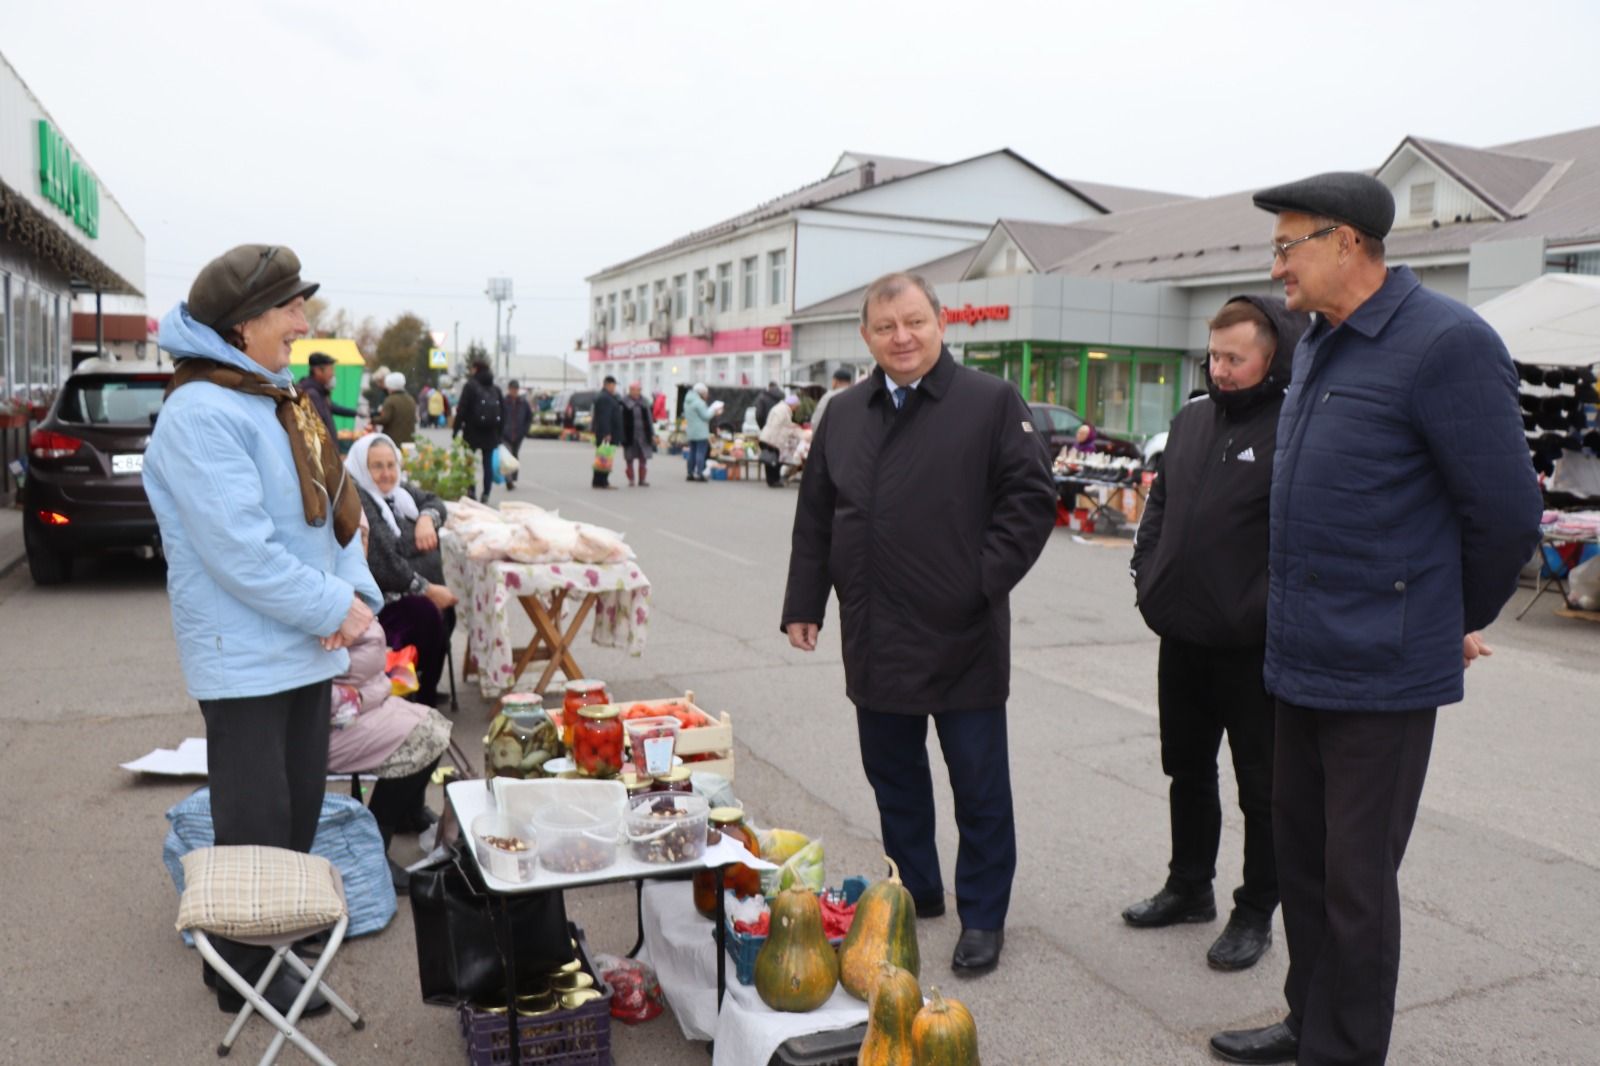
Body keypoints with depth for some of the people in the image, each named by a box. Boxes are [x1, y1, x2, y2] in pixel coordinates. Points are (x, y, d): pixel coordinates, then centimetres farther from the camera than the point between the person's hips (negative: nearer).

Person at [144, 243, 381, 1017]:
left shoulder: (280, 400, 11)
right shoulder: (202, 414, -19)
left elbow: (332, 507, 12)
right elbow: (239, 551, -25)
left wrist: (356, 591, -3)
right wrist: (334, 610, -17)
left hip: (305, 647, 9)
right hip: (245, 655, -9)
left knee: (300, 809, 19)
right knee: (256, 825, 5)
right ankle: (246, 973, 22)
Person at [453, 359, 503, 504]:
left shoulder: (470, 385, -6)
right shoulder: (495, 388, 9)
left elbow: (462, 409, -11)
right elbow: (503, 411, 10)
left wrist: (456, 430, -7)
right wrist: (498, 434, 14)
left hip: (473, 431, -4)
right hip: (491, 432, 4)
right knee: (488, 463, 6)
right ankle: (485, 494, 2)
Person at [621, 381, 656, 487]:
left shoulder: (644, 402, 7)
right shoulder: (625, 404, -7)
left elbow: (649, 419, 11)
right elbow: (622, 421, -7)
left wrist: (652, 434, 8)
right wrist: (622, 436, -11)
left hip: (643, 436, 3)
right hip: (630, 437, -3)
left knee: (643, 460, 4)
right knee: (629, 460, 5)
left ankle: (642, 480, 10)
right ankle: (630, 479, 16)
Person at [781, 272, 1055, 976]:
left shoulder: (991, 402, -5)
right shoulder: (845, 414, 10)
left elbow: (1032, 497, -7)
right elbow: (815, 516, 13)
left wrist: (985, 582, -14)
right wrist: (803, 604, 9)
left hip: (963, 639, -5)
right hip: (875, 641, 5)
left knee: (979, 786, 7)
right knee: (892, 777, 17)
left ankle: (982, 917, 23)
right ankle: (915, 892, 36)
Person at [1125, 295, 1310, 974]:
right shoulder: (1192, 420, 9)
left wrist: (1266, 611, -21)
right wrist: (1146, 575, 8)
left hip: (1253, 647, -7)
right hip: (1182, 635, 7)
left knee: (1262, 788, 10)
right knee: (1187, 771, 20)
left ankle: (1255, 915, 26)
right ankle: (1189, 889, 38)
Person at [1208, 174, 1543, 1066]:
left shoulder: (1445, 343, -16)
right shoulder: (1318, 347, 10)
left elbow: (1506, 512, -13)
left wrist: (1461, 623, 1)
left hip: (1379, 673, -8)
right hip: (1301, 658, 8)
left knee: (1356, 878, 5)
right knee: (1302, 855, 19)